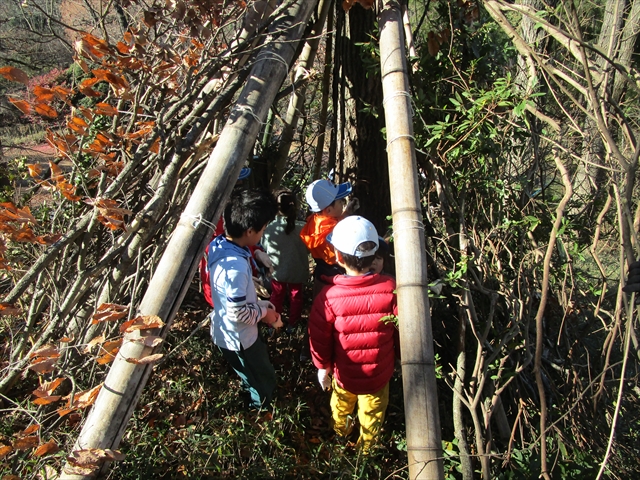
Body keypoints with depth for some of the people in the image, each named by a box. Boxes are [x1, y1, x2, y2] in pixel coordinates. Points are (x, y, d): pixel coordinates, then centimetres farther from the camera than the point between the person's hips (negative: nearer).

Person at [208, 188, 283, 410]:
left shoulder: (219, 244, -10)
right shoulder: (235, 266, -39)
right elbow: (238, 313, -29)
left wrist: (261, 304, 4)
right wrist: (265, 313, -12)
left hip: (224, 331, 8)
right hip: (238, 339, -8)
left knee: (252, 379, 33)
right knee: (264, 384, 20)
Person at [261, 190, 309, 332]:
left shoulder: (269, 229, -25)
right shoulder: (303, 228, -26)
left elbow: (265, 248, -8)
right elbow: (308, 249, -10)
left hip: (277, 271, 1)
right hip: (297, 272, 0)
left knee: (277, 297, 24)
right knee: (296, 297, 24)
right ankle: (292, 324, 41)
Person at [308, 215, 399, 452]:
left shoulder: (328, 297, -28)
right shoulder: (390, 289, -26)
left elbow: (319, 340, -15)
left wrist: (323, 367, 4)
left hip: (344, 373, 0)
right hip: (380, 373, 0)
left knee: (341, 402, 32)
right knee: (373, 411, 29)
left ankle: (340, 429, 61)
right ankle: (367, 444, 55)